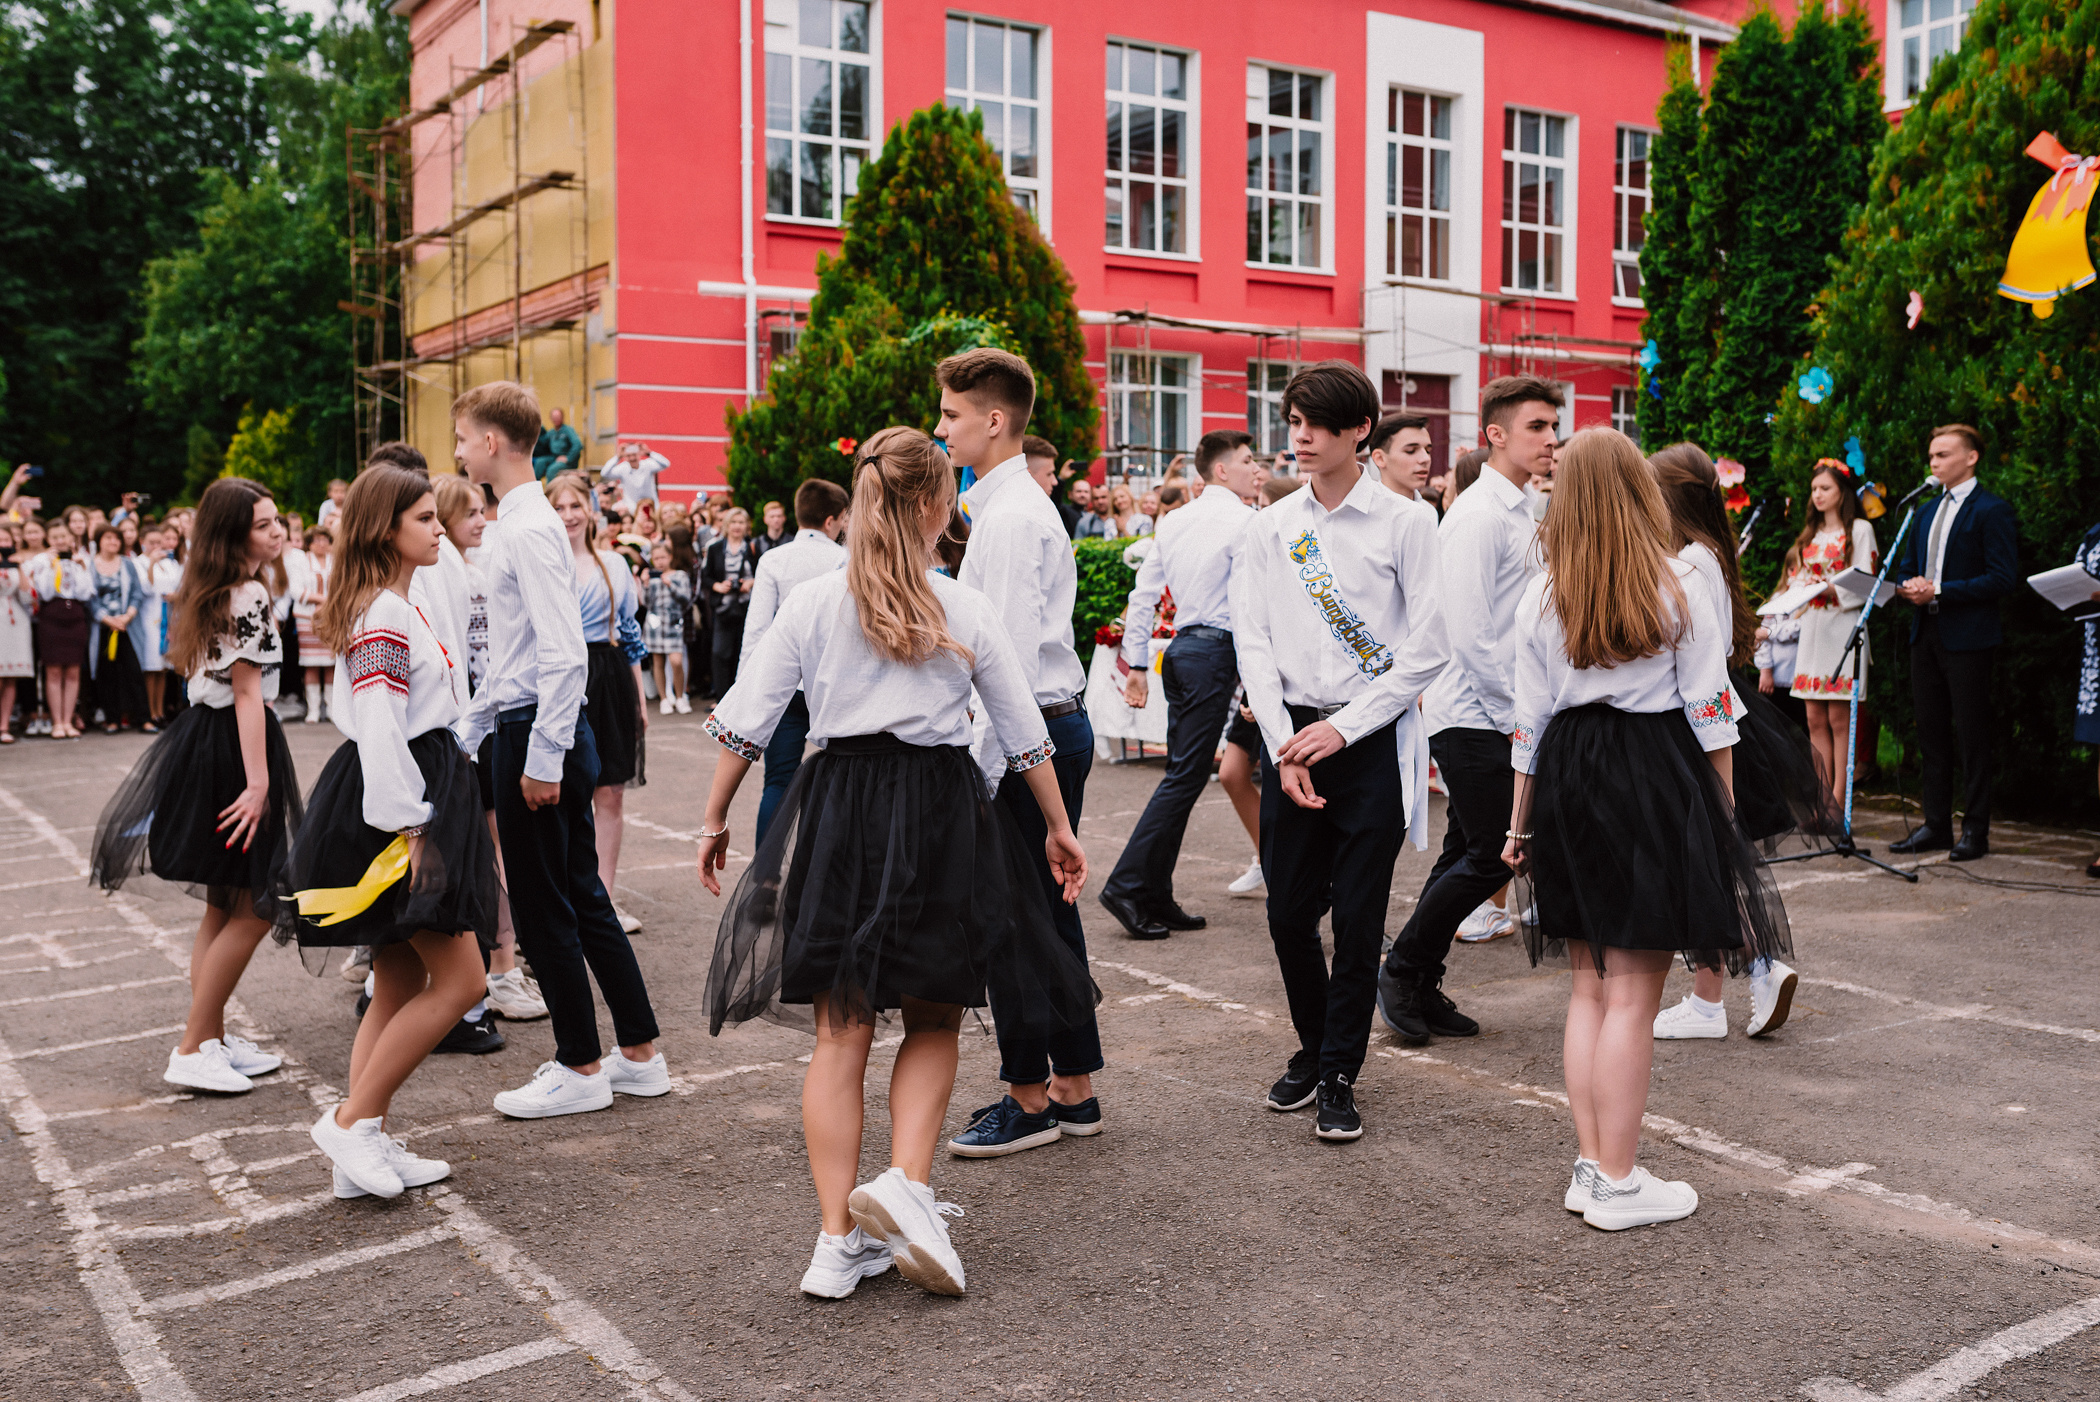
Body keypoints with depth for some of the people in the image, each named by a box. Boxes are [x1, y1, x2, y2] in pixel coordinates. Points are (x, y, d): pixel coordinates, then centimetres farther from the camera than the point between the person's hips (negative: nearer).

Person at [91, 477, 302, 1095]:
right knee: (254, 909, -4)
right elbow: (247, 693, -20)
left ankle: (213, 1039, 25)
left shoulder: (211, 592, 14)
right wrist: (257, 782, -22)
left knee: (224, 906, 17)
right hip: (231, 750, -10)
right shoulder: (250, 594, -15)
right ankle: (192, 1051, 1)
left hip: (202, 739, 10)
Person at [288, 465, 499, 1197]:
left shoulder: (395, 608, 18)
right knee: (459, 980, -8)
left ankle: (368, 1148, 16)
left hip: (407, 796, 11)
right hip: (394, 809, -11)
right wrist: (408, 827, -23)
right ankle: (352, 1120, -1)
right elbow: (379, 730, -22)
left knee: (400, 987, 12)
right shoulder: (384, 616, -15)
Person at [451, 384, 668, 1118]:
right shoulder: (513, 527, 16)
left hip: (540, 732, -10)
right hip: (529, 727, 10)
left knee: (543, 908, 0)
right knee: (582, 897, 14)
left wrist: (543, 756, -22)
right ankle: (640, 1056, 22)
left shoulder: (530, 530, -16)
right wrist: (466, 732, 24)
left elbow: (564, 654, -23)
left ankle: (580, 1070, 13)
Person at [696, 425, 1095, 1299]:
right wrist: (1058, 830, 18)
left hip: (836, 809, 1)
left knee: (840, 1033, 7)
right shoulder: (968, 612, -1)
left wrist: (715, 820, 13)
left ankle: (840, 1241, 9)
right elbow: (1025, 738, 6)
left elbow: (744, 723, 1)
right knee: (933, 1021, 16)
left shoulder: (812, 603, 1)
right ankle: (907, 1181, -4)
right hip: (941, 815, -1)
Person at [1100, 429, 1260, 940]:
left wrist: (1138, 664, 19)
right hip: (1214, 652, -8)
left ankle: (1157, 898, 12)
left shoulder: (1175, 521, 15)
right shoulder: (1244, 520, -7)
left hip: (1179, 648, 8)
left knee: (1181, 772, 10)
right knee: (1186, 775, -6)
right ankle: (1127, 885, -8)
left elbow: (1143, 595, 16)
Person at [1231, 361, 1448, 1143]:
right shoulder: (1269, 529, 7)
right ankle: (1314, 1048, 30)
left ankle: (1339, 1076, 14)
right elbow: (1253, 643, 4)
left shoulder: (1405, 523, -2)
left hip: (1373, 739, -3)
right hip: (1290, 735, 3)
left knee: (1358, 918, 0)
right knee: (1289, 912, 7)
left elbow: (1427, 650, -5)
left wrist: (1343, 727, -10)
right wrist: (1283, 744, -7)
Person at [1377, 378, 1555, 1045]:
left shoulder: (1520, 516, 15)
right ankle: (1401, 970, 8)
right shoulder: (1477, 516, -15)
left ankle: (1420, 989, 21)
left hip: (1505, 714, 9)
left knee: (1468, 855, 12)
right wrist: (1517, 712, -17)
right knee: (1489, 857, -7)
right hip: (1475, 716, -9)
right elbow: (1469, 632, -21)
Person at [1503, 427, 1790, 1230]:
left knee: (1590, 987, 14)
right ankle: (1616, 1184, 8)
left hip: (1569, 784, 3)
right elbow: (1711, 716, -4)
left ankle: (1590, 1166, 18)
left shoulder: (1540, 597, 2)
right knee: (1634, 995, 1)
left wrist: (1521, 824, 13)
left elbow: (1528, 726, 4)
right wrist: (1723, 819, 5)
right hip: (1658, 780, -3)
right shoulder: (1681, 587, -3)